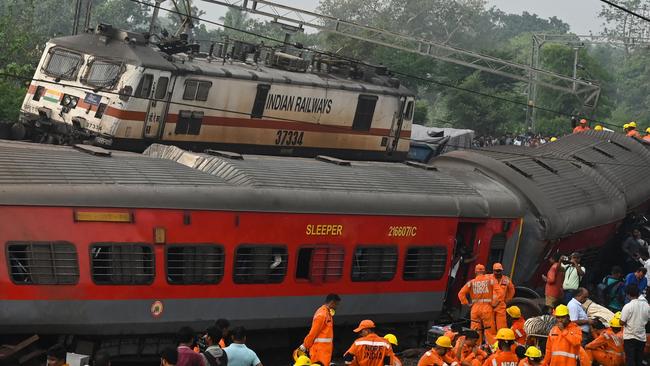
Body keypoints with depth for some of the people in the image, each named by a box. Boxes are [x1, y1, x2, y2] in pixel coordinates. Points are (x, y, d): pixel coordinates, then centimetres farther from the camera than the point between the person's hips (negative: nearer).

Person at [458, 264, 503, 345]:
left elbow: (461, 293, 1)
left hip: (475, 308, 2)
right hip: (487, 307, -2)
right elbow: (498, 292, -8)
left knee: (475, 331, 9)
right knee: (489, 330, 1)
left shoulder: (471, 282, 5)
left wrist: (466, 303, 7)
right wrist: (494, 303, -1)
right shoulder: (490, 280, 2)